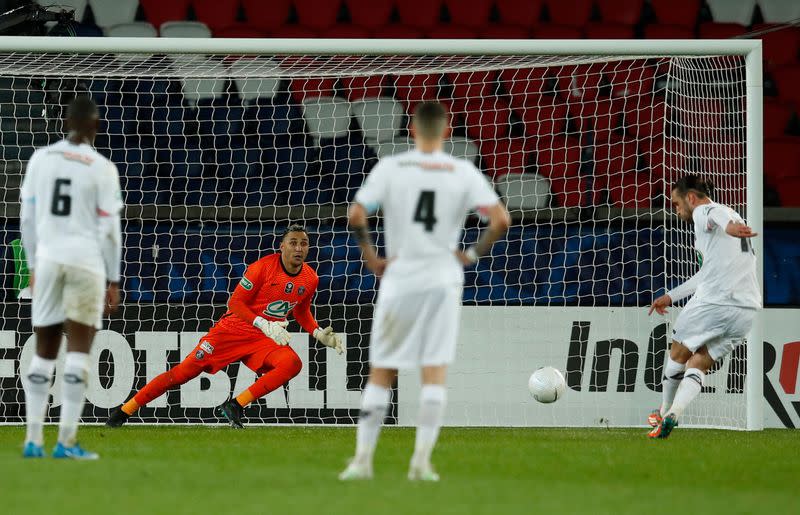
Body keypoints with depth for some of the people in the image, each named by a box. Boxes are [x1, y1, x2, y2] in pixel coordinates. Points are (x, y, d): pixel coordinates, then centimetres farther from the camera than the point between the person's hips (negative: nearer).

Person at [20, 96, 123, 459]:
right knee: (78, 351, -1)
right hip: (86, 260, -3)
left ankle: (33, 438, 7)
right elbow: (108, 228, -4)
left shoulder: (40, 159, 5)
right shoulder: (102, 169, -4)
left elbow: (27, 217, 8)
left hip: (48, 258, 3)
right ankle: (67, 440, -6)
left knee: (43, 351, 11)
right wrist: (113, 281, 3)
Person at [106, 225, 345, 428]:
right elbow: (235, 302, -12)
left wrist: (318, 333, 8)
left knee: (292, 363, -27)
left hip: (267, 338, 4)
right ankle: (125, 410, 1)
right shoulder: (263, 267, -14)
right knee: (186, 370, -10)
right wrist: (264, 325, -23)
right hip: (233, 328, -4)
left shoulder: (310, 279, 2)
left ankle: (235, 406, -18)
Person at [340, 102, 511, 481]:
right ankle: (422, 461, -5)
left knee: (380, 374, 9)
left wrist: (370, 257, 3)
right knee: (435, 374, 2)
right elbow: (501, 220, -7)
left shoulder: (391, 167, -2)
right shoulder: (463, 172, 0)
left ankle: (363, 458, 8)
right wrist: (474, 254, 6)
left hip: (399, 279, 0)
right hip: (443, 279, 0)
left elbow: (356, 215, -10)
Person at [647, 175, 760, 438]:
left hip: (713, 303, -7)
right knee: (698, 365, 14)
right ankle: (673, 414, -5)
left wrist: (729, 226, -53)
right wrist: (671, 296, 45)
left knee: (678, 354, 18)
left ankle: (665, 412, 33)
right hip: (747, 309, 7)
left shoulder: (703, 213, 0)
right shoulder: (730, 215, 28)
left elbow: (716, 212, -28)